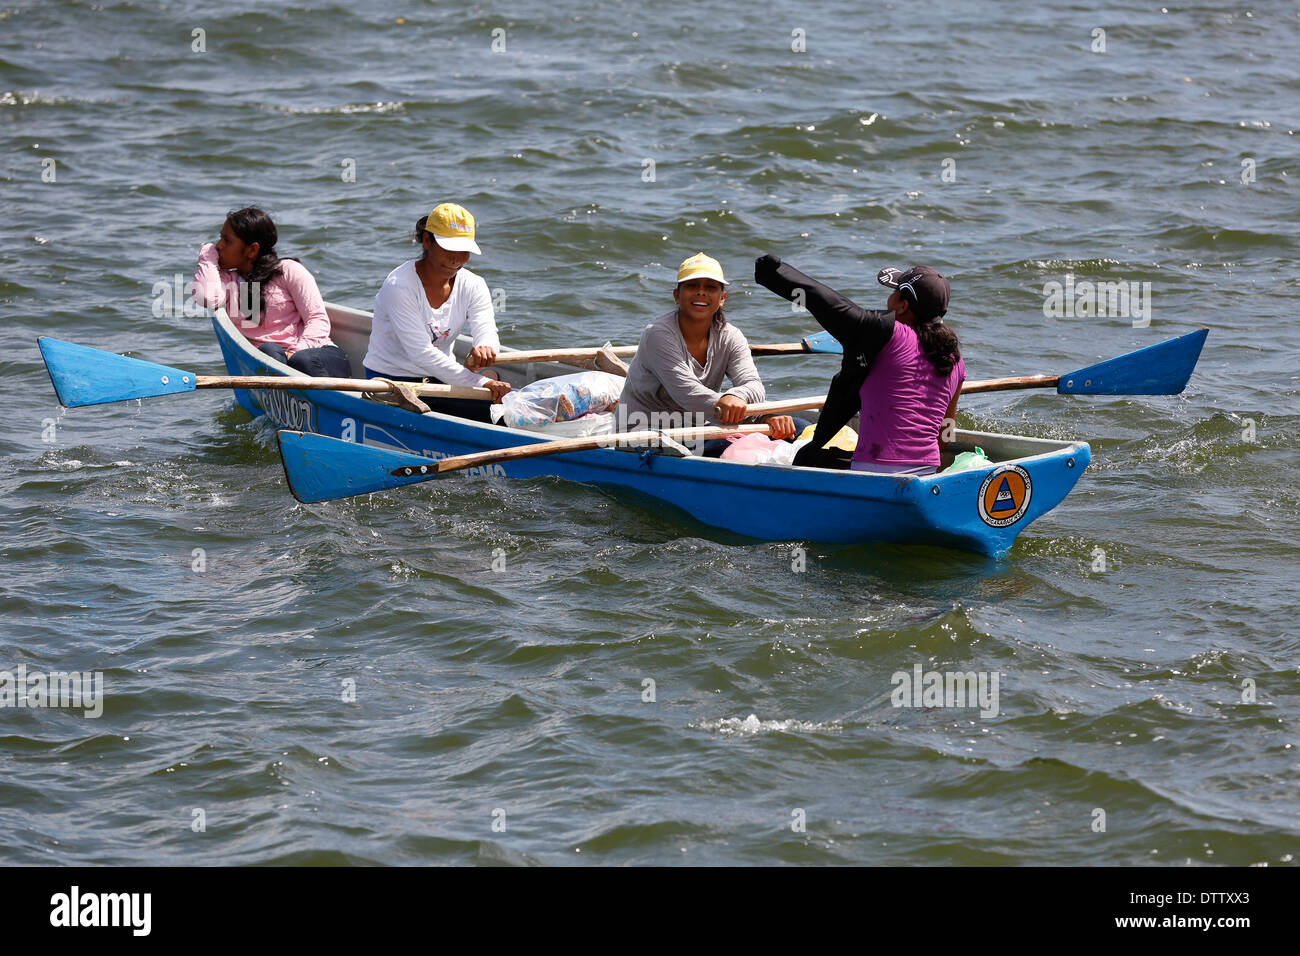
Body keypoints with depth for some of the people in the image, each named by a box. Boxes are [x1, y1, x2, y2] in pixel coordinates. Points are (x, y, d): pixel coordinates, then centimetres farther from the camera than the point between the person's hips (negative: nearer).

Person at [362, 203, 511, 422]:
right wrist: (479, 383, -32)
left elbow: (487, 330, -14)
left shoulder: (473, 286, 3)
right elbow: (421, 353, -24)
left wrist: (485, 348, -41)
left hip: (440, 377, 6)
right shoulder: (399, 286, -17)